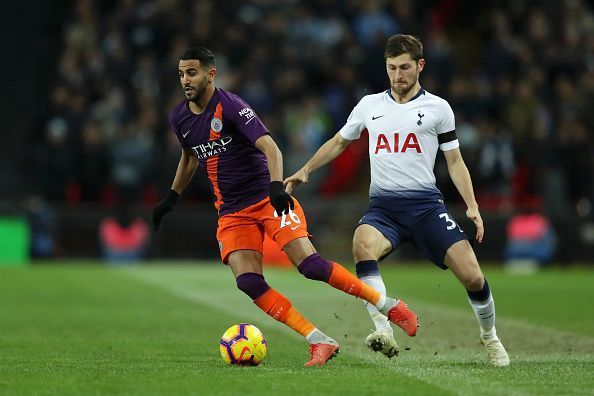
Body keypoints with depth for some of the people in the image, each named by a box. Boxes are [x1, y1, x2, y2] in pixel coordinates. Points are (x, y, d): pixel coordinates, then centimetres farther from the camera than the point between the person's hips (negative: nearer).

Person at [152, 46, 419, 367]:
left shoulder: (230, 105, -14)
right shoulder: (179, 118, 6)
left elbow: (270, 147, -24)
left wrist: (276, 185, -40)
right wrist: (171, 198, 31)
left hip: (268, 199, -6)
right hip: (232, 212, 6)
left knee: (309, 265, -20)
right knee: (248, 282, -17)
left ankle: (389, 307, -5)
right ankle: (320, 343, -14)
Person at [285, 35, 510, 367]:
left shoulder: (438, 108, 7)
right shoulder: (369, 105, 13)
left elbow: (455, 160, 9)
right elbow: (339, 142, 28)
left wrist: (472, 205, -1)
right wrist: (305, 171, 21)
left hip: (425, 203, -1)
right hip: (383, 206, 1)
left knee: (472, 276, -12)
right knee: (363, 244, -35)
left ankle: (490, 337, 18)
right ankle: (384, 331, -41)